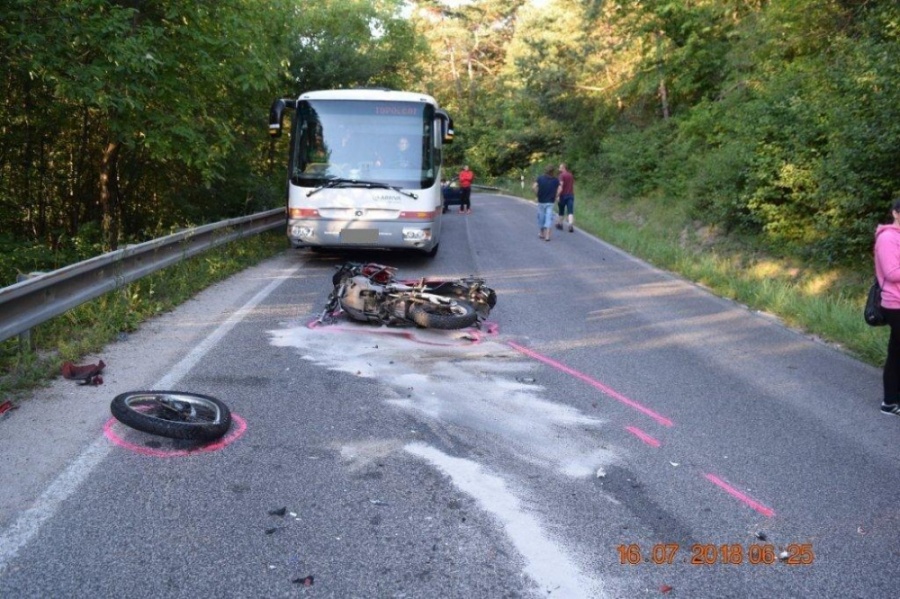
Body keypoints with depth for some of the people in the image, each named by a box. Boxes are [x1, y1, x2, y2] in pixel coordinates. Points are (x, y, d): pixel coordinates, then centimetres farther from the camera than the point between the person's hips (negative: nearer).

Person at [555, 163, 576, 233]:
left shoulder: (562, 175, -9)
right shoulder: (571, 175, 12)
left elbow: (561, 186, -18)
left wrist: (558, 195, -20)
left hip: (563, 195, -4)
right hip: (571, 195, 4)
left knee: (561, 211, 13)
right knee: (570, 211, -5)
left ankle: (560, 224, 27)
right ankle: (571, 225, -23)